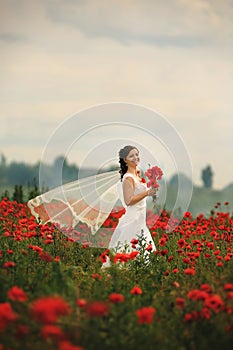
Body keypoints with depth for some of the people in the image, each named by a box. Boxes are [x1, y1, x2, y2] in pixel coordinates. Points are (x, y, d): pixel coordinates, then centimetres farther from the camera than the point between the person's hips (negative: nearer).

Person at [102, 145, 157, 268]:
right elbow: (128, 200, -22)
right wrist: (147, 193, -25)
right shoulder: (128, 178, -15)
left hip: (139, 219, 9)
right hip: (132, 220, -9)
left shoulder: (136, 175, 13)